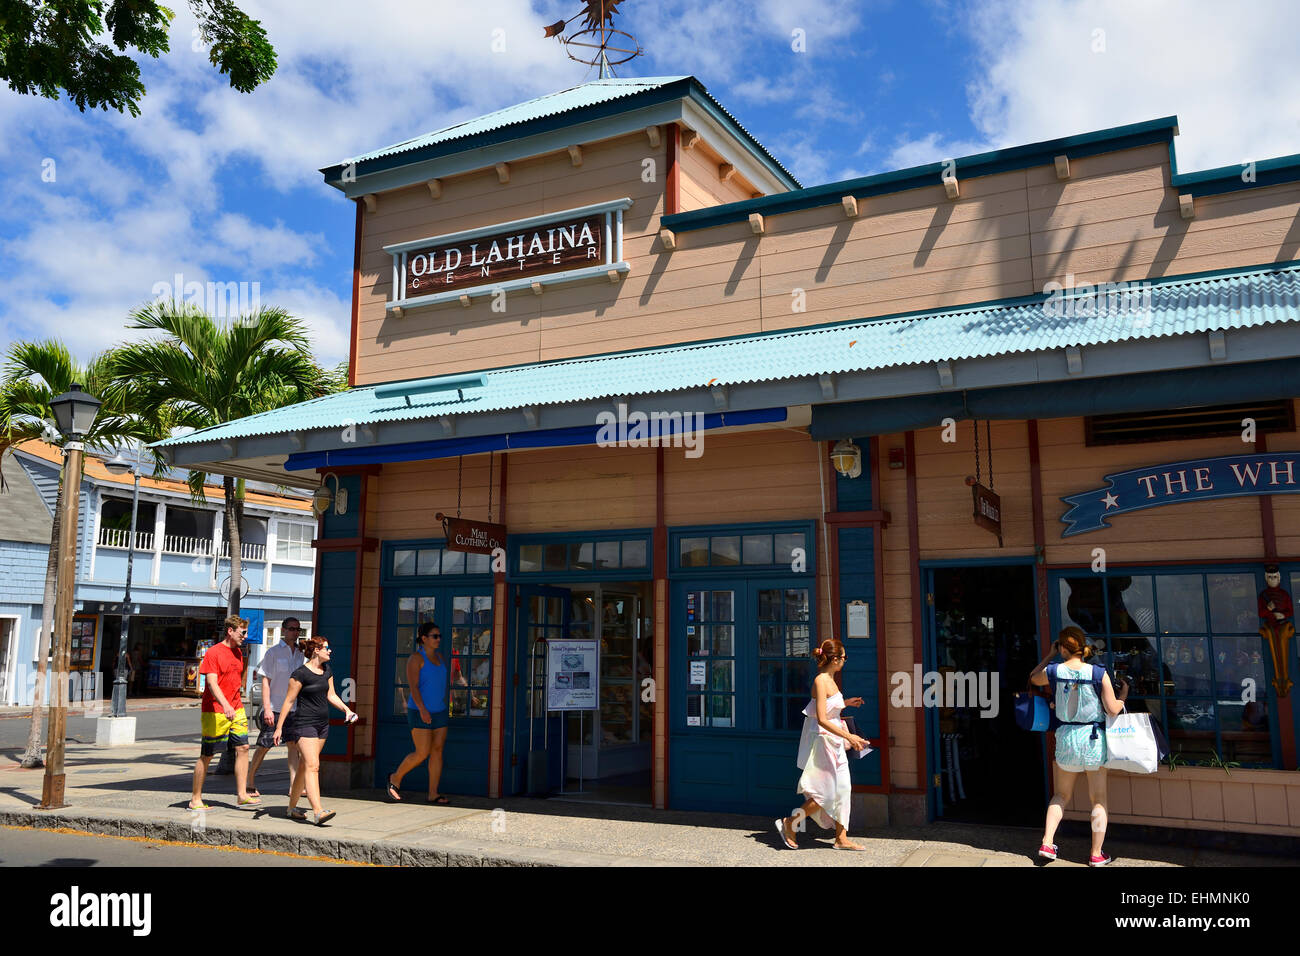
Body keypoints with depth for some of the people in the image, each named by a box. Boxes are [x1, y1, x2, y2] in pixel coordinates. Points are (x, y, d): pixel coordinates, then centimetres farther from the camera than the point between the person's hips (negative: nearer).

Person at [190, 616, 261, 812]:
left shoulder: (238, 652, 12)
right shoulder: (213, 652, -11)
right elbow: (212, 683, -21)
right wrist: (225, 705, -34)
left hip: (236, 709, 7)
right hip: (215, 711, -7)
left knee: (243, 748, -1)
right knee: (206, 755, 2)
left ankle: (241, 795, 3)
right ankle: (195, 799, 14)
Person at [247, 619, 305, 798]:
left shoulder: (300, 654, 11)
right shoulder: (273, 652, -5)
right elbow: (265, 682, -8)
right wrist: (267, 708, -15)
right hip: (274, 708, -5)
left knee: (294, 744, 0)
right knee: (264, 746, 1)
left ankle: (294, 785, 0)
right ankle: (250, 783, 16)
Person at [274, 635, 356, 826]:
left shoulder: (327, 671, 10)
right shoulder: (300, 674, -12)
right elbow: (289, 701, -9)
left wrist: (346, 709, 1)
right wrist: (279, 727, -8)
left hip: (322, 724, 8)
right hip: (304, 724, -7)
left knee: (305, 766, 13)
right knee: (312, 766, -16)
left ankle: (292, 807, 24)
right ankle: (318, 812, -23)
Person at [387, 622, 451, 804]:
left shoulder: (438, 657, 11)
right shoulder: (416, 658, -12)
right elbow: (413, 686, -21)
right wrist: (422, 709, -30)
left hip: (438, 713, 7)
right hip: (420, 713, -7)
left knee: (437, 751, 1)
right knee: (422, 753, -7)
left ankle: (433, 794, 5)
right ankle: (396, 778, 16)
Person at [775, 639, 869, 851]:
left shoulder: (829, 680, 9)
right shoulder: (821, 681, -19)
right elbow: (822, 720, -25)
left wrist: (845, 702, 22)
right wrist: (849, 736, -26)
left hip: (833, 742, 10)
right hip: (822, 740, -10)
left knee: (843, 788, 10)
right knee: (826, 793, -4)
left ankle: (841, 839, 18)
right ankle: (789, 823, 9)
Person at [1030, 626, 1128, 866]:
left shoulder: (1054, 671, -7)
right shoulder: (1099, 673, -13)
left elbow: (1033, 678, 15)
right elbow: (1113, 709, -10)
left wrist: (1049, 655, 20)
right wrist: (1124, 693, 9)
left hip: (1066, 738, 2)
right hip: (1094, 738, -2)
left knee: (1062, 795, 18)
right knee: (1098, 799, 10)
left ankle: (1047, 844, 10)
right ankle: (1096, 855, 14)